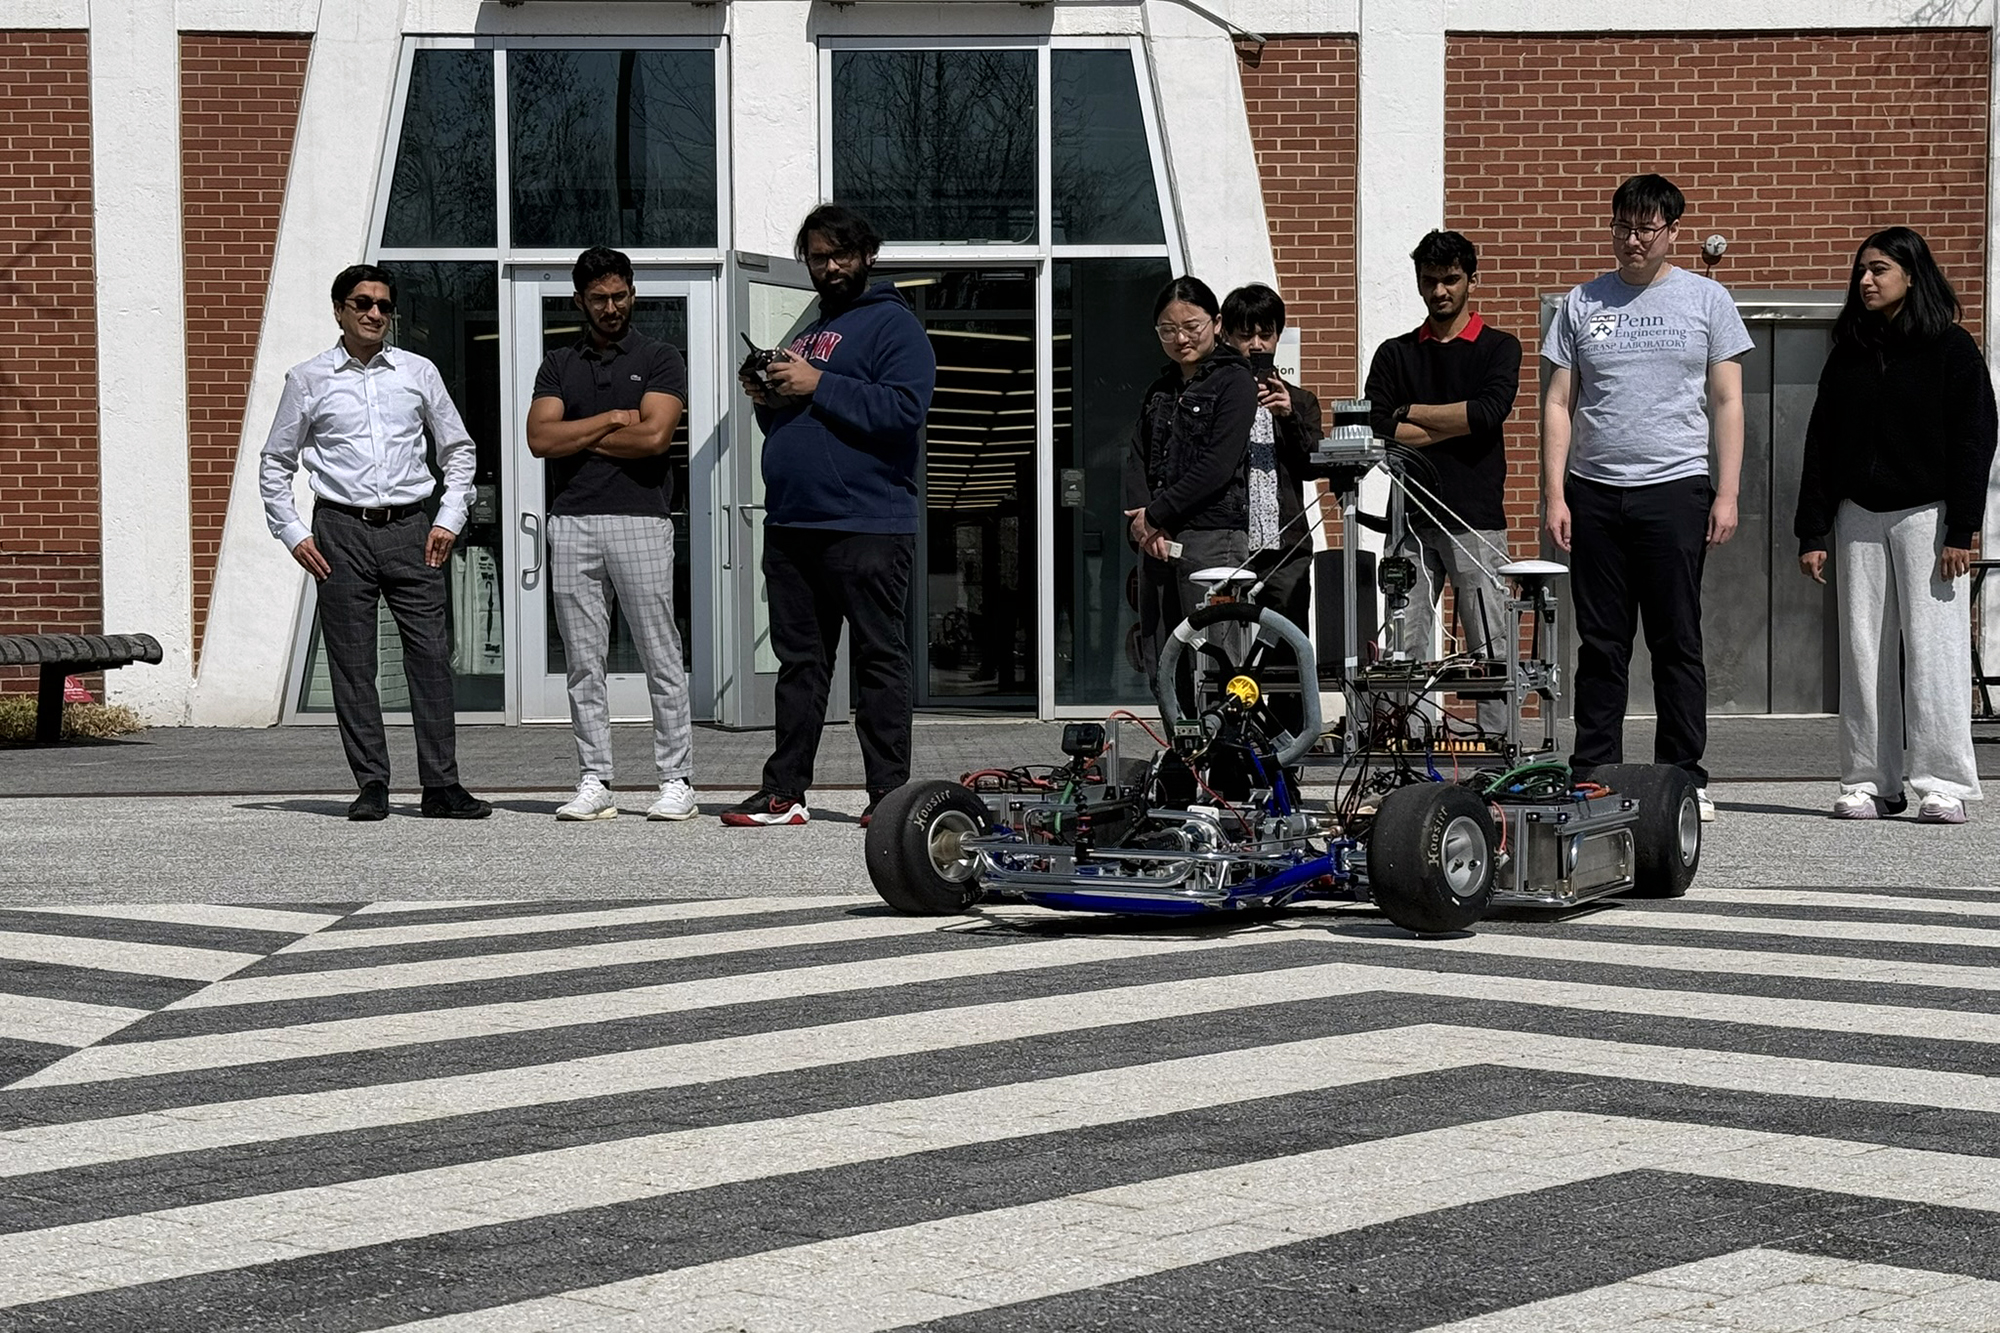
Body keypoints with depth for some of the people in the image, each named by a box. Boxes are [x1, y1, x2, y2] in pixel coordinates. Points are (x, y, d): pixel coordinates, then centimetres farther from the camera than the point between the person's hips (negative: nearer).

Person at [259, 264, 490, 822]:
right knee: (352, 662, -1)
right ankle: (371, 785, 5)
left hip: (409, 529, 1)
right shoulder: (308, 380, 7)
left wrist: (449, 519, 6)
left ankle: (441, 785, 0)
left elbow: (458, 449, 17)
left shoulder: (419, 373, 11)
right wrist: (293, 535, 3)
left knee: (431, 655, -4)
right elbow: (275, 463, 12)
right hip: (341, 531, -1)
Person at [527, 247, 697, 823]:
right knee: (584, 661, 3)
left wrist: (577, 437, 0)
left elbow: (653, 435, -9)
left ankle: (676, 780, 0)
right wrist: (610, 419, -3)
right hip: (572, 522, 3)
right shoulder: (558, 365, 16)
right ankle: (594, 782, 7)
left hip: (641, 520, -3)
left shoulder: (660, 360, 6)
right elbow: (540, 438, 2)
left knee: (661, 657, -3)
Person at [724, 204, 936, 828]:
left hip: (867, 527, -8)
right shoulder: (807, 334, 24)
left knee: (879, 659, -4)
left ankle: (889, 792, -2)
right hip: (791, 526, 8)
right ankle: (785, 791, 12)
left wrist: (818, 387, -16)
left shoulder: (892, 324, -1)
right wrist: (767, 401, 9)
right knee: (799, 660, 9)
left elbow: (904, 409, -17)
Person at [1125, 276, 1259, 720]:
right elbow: (1138, 458, 11)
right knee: (1160, 669, 5)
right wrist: (1140, 517, -7)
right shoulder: (1160, 390, 20)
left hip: (1212, 535, -7)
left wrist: (1157, 515, -10)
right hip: (1157, 540, 7)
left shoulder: (1234, 381, -2)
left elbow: (1218, 466, -11)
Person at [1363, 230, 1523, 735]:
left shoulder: (1498, 348, 8)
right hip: (1413, 519, 2)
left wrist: (1411, 413, -2)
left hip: (1476, 519, -2)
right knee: (1406, 648, 0)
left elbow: (1489, 411, -10)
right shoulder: (1395, 354, 14)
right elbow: (1378, 429, 0)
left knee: (1489, 646, -3)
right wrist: (1453, 425, -6)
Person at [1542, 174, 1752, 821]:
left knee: (1678, 643, 0)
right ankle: (1593, 776, 10)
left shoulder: (1706, 299, 6)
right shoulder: (1581, 303, 10)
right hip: (1594, 493, 2)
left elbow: (1727, 402, 4)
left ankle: (1684, 779, 5)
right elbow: (1558, 403, 9)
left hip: (1675, 489, -2)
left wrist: (1726, 495, -4)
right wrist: (1554, 494, 1)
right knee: (1600, 643, 5)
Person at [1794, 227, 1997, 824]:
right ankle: (1870, 782, 6)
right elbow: (1820, 443, 13)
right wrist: (1812, 533, 6)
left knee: (1933, 646, -7)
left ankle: (1941, 784, -4)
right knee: (1863, 649, 2)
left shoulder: (1949, 348, -1)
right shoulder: (1848, 354, 13)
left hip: (1925, 514, -4)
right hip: (1859, 516, 4)